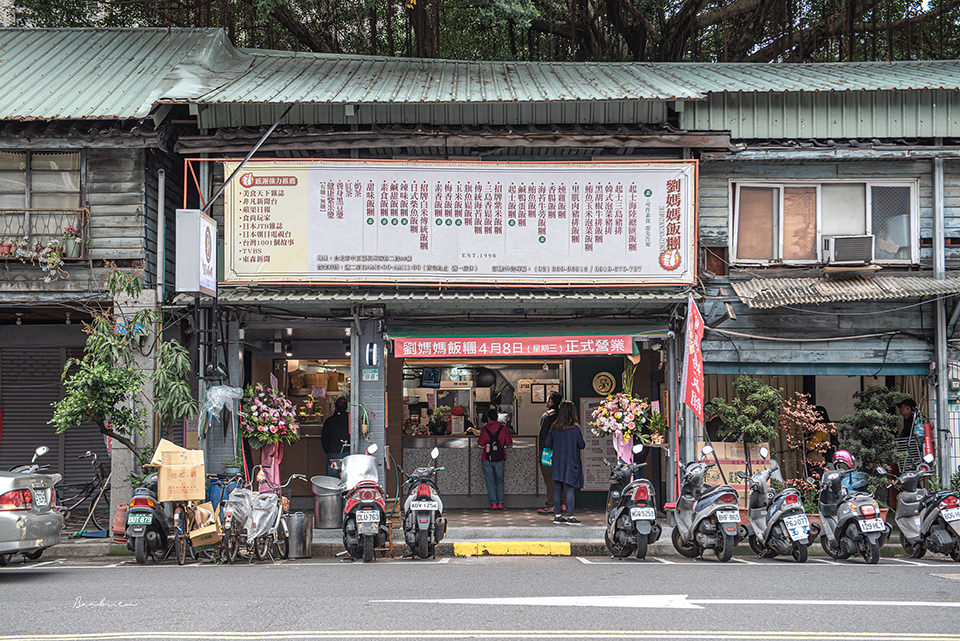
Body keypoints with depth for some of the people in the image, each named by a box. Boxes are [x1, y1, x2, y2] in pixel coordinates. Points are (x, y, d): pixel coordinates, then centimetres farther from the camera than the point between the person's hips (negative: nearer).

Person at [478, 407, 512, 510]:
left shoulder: (484, 429, -7)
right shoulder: (503, 428, -2)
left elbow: (481, 444, -7)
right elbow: (509, 443, 1)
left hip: (487, 459, -2)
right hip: (500, 459, 2)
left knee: (490, 482, 6)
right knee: (499, 481, 15)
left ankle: (493, 503, 0)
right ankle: (500, 502, 6)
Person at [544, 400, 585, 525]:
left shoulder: (554, 428, 0)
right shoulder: (575, 428, -11)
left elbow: (547, 444, 2)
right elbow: (582, 445, -7)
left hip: (557, 462, 4)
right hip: (571, 462, -4)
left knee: (557, 489, 9)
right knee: (570, 489, -4)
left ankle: (557, 515, 13)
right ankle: (570, 517, -7)